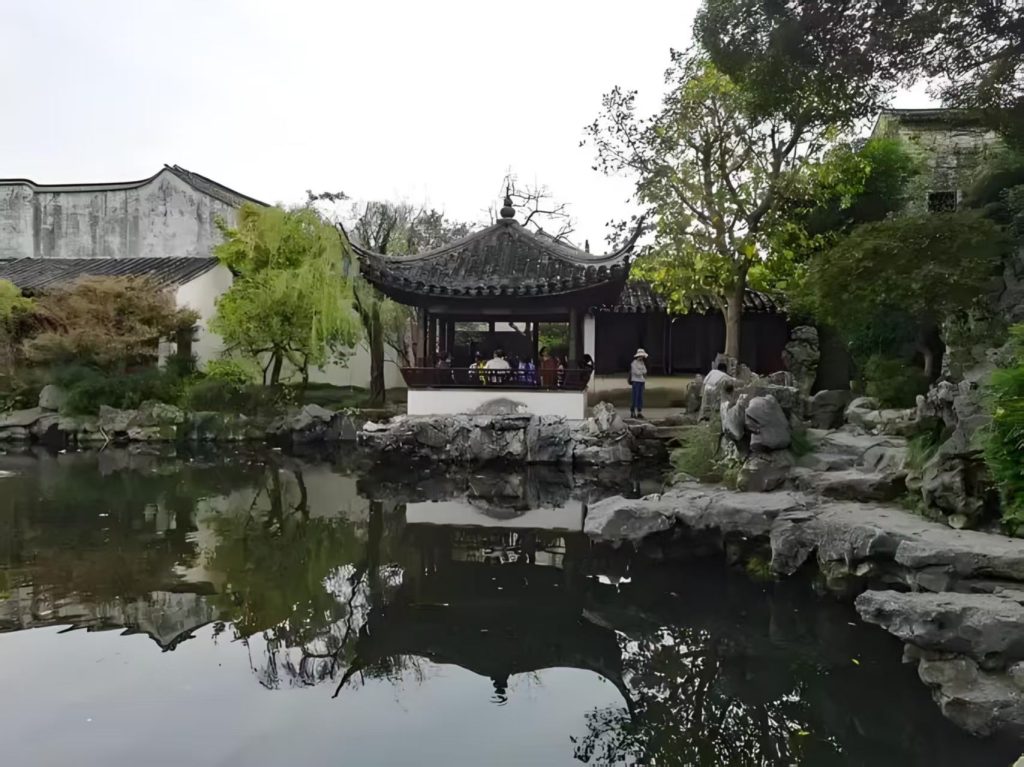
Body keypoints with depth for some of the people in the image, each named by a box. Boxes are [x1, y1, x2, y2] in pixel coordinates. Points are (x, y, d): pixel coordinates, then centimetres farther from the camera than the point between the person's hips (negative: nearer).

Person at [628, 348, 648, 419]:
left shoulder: (642, 363, 12)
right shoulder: (634, 363, -11)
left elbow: (645, 371, 7)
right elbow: (637, 372, -17)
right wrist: (642, 371, -1)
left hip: (642, 381, 7)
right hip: (635, 381, -7)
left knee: (640, 397, 5)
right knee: (635, 397, -7)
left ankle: (639, 412, 9)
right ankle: (632, 413, -2)